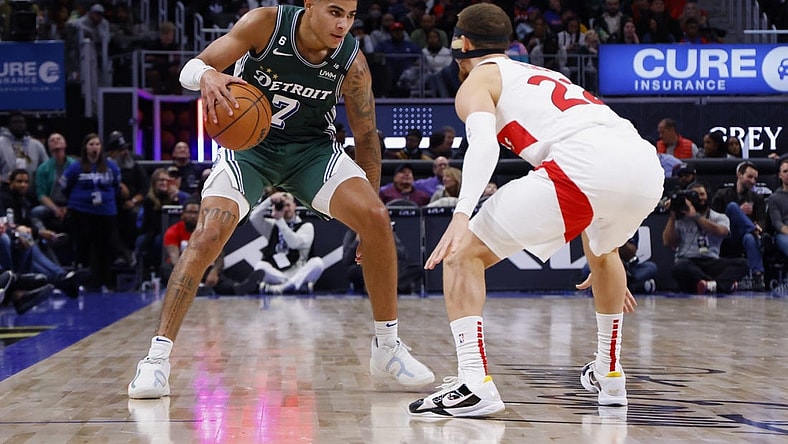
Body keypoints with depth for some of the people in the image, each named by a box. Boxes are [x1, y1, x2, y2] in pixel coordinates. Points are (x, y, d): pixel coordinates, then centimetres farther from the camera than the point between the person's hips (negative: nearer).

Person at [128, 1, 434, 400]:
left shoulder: (353, 63, -17)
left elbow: (366, 137, -4)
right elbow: (190, 69, -20)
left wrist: (369, 217, -1)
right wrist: (207, 76, -46)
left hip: (312, 147, 2)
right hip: (248, 141, -2)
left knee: (376, 218, -18)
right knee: (207, 237, -21)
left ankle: (387, 347, -2)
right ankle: (157, 358, -11)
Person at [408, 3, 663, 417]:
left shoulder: (476, 81, 18)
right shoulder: (544, 75, 40)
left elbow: (484, 143, -7)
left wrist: (462, 214, -21)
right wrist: (600, 259, 54)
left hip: (584, 163, -7)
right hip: (646, 163, 7)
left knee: (462, 254, 6)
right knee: (602, 251, 39)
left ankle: (474, 385, -9)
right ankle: (609, 376, 42)